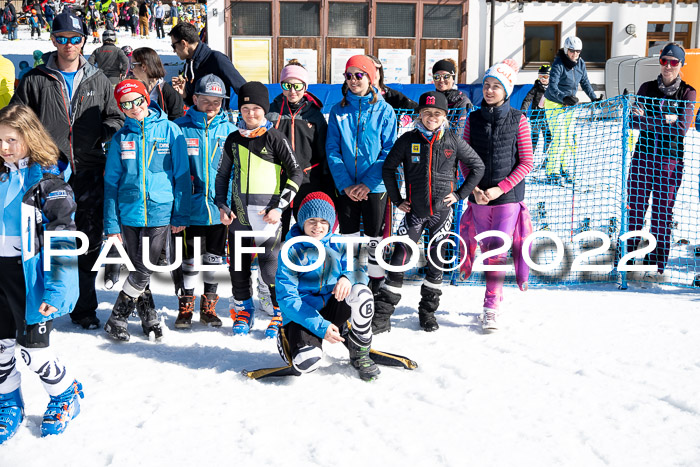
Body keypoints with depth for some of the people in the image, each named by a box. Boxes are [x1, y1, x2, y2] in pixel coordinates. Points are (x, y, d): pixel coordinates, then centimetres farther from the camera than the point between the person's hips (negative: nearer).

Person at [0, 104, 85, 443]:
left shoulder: (48, 183, -13)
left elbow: (63, 240, -16)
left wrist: (55, 289, -21)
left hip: (30, 278, -6)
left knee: (32, 351, 0)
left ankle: (66, 395, 27)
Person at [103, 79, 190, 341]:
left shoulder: (169, 130, -1)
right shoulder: (121, 137, 5)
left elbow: (182, 174, 1)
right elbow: (111, 181, 7)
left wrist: (180, 215, -3)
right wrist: (111, 222, 1)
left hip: (160, 213, -2)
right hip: (129, 214, 2)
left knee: (144, 271, -4)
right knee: (139, 271, 7)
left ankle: (117, 318, 11)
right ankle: (149, 318, 22)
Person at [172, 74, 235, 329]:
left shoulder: (229, 130, 3)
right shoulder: (180, 128, -2)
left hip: (219, 209, 2)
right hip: (190, 209, -2)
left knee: (214, 259, 12)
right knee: (189, 259, 6)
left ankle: (208, 306, 27)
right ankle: (185, 306, 22)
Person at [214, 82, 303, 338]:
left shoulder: (275, 138, -3)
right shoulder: (233, 140, 10)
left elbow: (296, 173, -3)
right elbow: (223, 174, 20)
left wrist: (279, 206, -9)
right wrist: (222, 205, 8)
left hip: (267, 213, -4)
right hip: (238, 212, 5)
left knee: (270, 265, -6)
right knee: (238, 264, 9)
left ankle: (282, 313, 13)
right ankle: (243, 309, 28)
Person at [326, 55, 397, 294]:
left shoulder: (384, 111, -2)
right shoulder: (338, 110, 4)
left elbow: (389, 152, -5)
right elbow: (332, 151, 0)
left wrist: (368, 183, -15)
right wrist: (345, 184, -12)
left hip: (375, 187, -2)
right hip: (345, 188, 2)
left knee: (374, 239, 6)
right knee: (348, 239, 10)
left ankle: (376, 289, 19)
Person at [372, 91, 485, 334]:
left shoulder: (453, 141, -2)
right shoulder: (408, 140, -2)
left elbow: (477, 166, 7)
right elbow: (388, 168, 7)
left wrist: (460, 194, 1)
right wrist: (397, 200, 3)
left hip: (442, 211, 1)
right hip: (414, 212, -1)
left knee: (437, 262, 10)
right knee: (399, 260, -7)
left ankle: (428, 311, 26)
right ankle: (381, 316, 0)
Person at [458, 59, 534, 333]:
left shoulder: (518, 120, -2)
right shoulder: (473, 119, 6)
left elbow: (526, 162, -3)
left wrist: (500, 188, -11)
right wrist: (474, 188, -6)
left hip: (508, 196, -3)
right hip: (479, 197, 3)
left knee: (498, 250, -9)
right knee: (486, 250, 9)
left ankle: (491, 307, -4)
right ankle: (496, 295, 26)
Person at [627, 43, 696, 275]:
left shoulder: (688, 93, 0)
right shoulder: (647, 88, 7)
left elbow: (683, 126, -13)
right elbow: (635, 121, -3)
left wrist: (649, 121, -26)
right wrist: (666, 121, -22)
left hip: (671, 158, -2)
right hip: (644, 153, 2)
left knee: (662, 210, 3)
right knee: (635, 206, 2)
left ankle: (656, 263, 12)